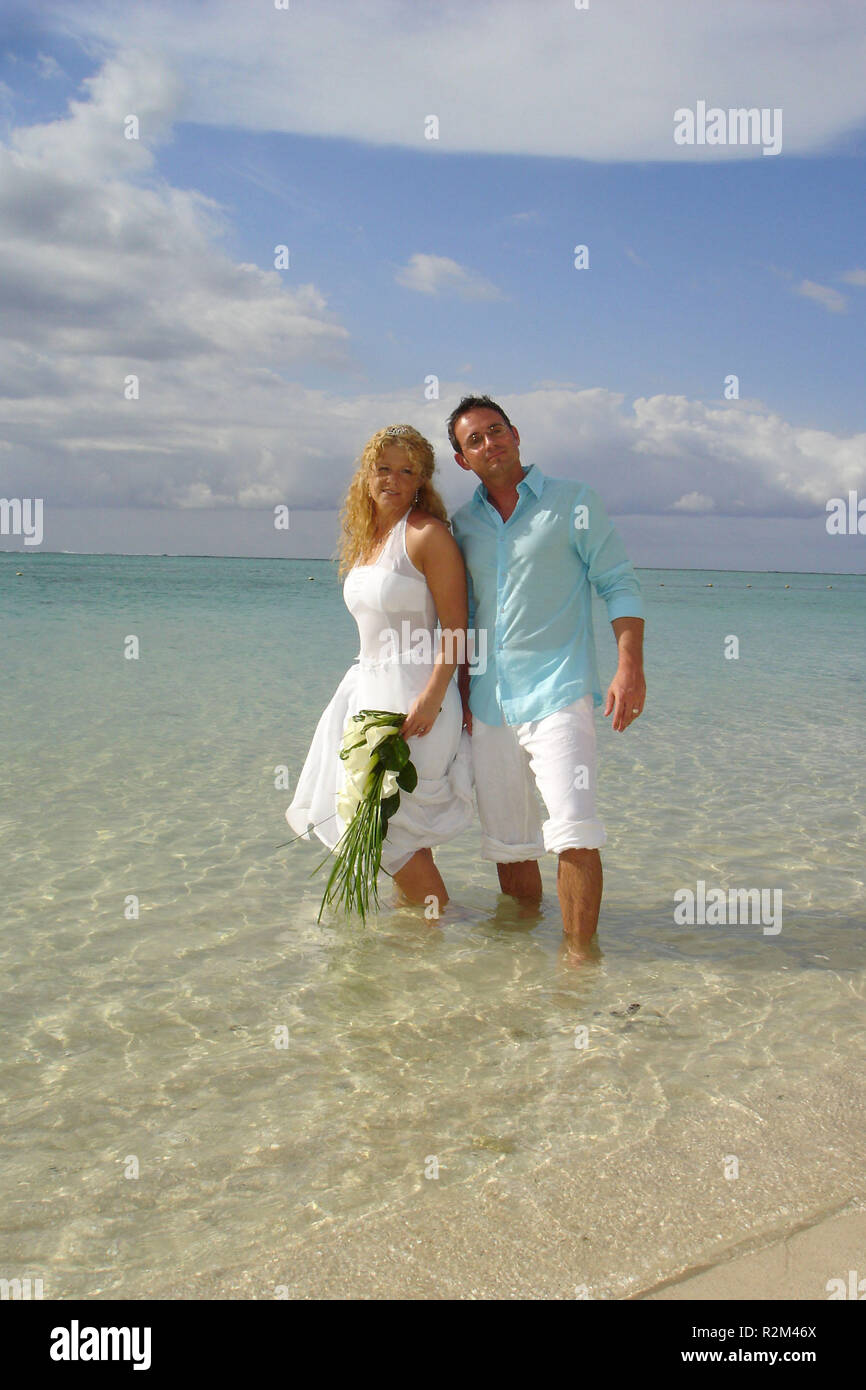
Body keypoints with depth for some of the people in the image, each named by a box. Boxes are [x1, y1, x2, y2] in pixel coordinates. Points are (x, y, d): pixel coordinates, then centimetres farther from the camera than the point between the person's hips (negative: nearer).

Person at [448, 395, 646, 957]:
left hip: (558, 693, -5)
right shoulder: (463, 524, 13)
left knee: (574, 830, -17)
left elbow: (620, 585, -2)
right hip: (490, 702, 5)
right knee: (508, 837, 11)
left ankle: (581, 951, -8)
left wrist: (630, 667, -13)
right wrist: (463, 686, 15)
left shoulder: (574, 503, 1)